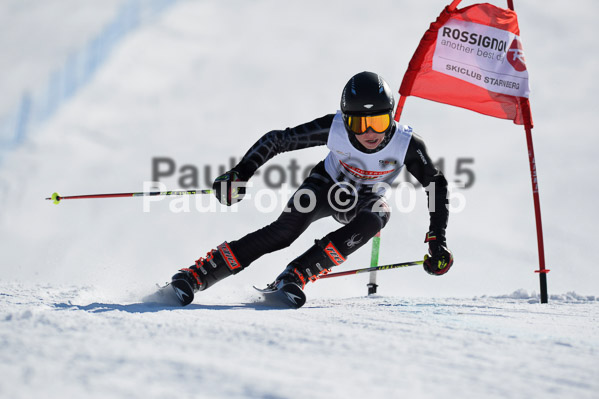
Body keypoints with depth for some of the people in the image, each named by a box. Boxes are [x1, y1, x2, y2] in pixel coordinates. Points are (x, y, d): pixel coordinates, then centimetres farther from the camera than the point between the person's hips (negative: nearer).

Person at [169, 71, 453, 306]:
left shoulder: (407, 144, -31)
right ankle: (195, 276, -26)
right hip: (328, 185, -1)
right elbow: (277, 140, -20)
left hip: (365, 200, 1)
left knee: (376, 217, -35)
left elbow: (438, 187, -15)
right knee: (285, 231, -26)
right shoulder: (334, 128, -31)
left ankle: (295, 276, -33)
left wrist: (437, 239, -21)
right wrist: (240, 174, -26)